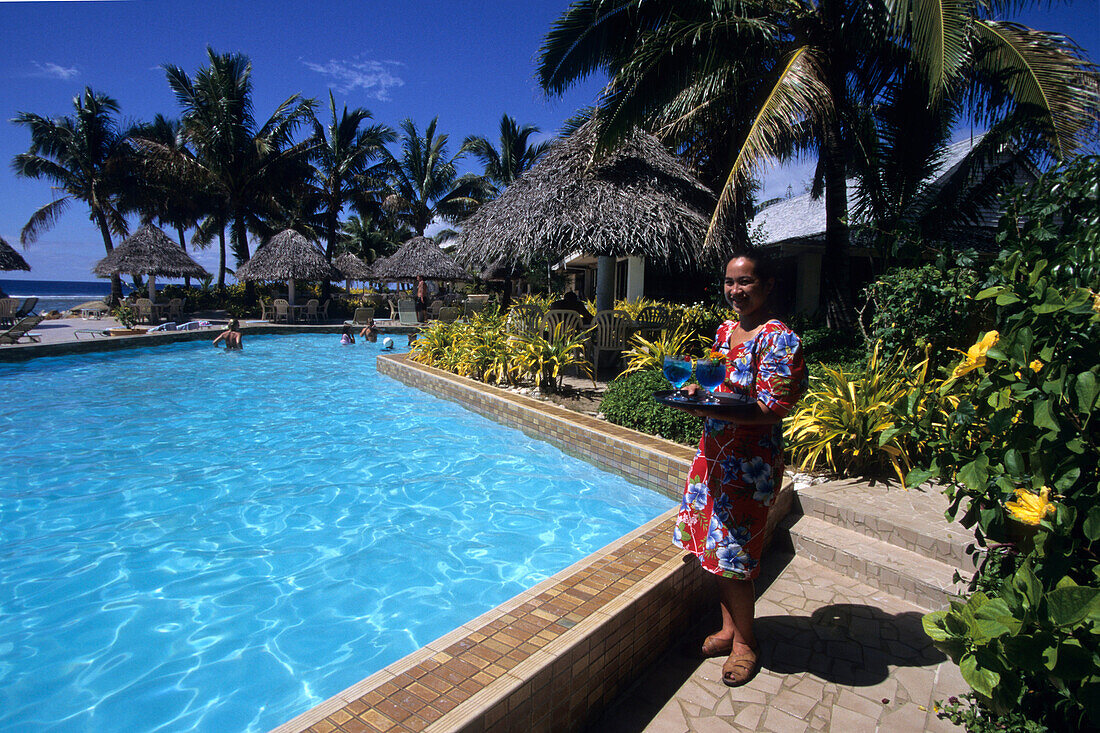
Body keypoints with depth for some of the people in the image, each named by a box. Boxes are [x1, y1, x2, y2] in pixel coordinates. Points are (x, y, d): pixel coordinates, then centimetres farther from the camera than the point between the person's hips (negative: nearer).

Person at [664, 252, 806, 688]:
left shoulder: (778, 339, -15)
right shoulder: (725, 331, 10)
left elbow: (770, 410, -21)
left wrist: (709, 408, -29)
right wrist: (697, 392, 0)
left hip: (750, 463, -8)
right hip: (714, 452, 8)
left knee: (733, 553, 2)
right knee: (714, 547, 15)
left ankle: (744, 640, 25)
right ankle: (729, 627, 34)